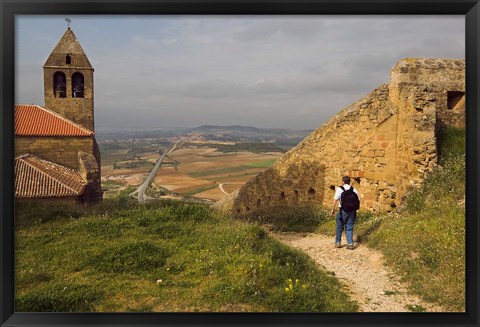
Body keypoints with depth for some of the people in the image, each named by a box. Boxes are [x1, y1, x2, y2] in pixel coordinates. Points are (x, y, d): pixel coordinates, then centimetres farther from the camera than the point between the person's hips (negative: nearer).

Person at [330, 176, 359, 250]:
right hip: (351, 211, 3)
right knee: (349, 228, 10)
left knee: (340, 227, 12)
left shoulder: (340, 189, -7)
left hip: (343, 210, -3)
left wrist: (333, 209, -4)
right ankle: (350, 244, 5)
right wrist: (355, 210, 13)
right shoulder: (354, 190, 4)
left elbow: (335, 200, -11)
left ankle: (338, 242, 20)